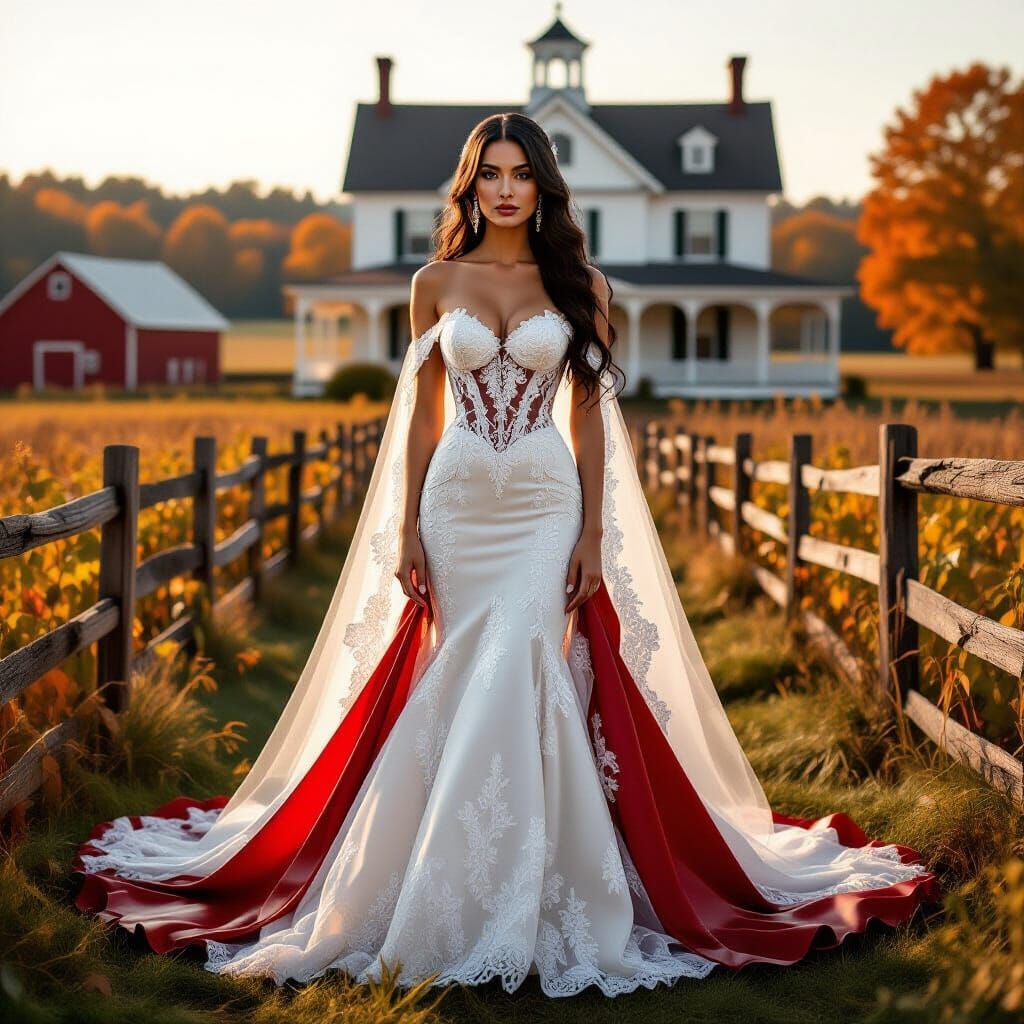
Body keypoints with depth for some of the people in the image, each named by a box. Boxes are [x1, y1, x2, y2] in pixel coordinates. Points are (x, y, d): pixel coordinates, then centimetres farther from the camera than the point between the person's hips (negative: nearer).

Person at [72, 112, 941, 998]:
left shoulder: (579, 285, 4)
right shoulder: (435, 284, 7)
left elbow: (589, 415, 4)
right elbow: (422, 414, 8)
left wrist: (594, 534, -3)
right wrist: (406, 528, 1)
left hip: (546, 507, -1)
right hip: (457, 505, 1)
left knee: (517, 682, -11)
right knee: (463, 687, 1)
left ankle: (531, 893, 0)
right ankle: (466, 895, 12)